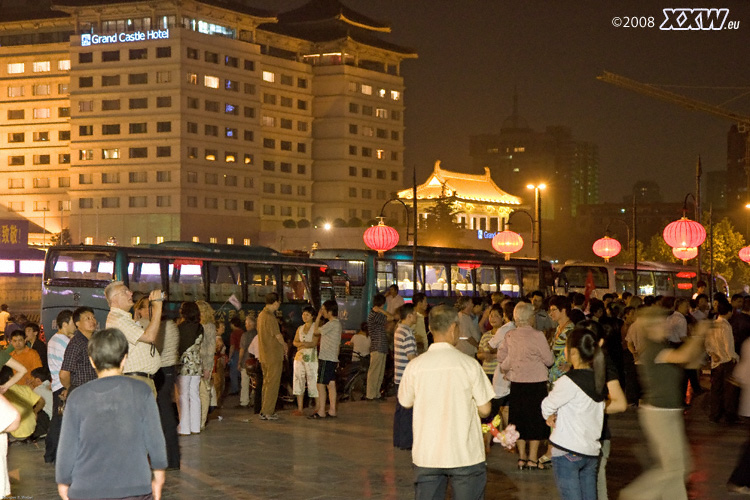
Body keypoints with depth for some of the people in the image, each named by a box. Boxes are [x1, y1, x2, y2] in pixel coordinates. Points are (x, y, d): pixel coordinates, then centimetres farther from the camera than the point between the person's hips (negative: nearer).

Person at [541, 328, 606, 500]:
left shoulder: (569, 381, -17)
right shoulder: (597, 379, 7)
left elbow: (547, 406, -5)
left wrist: (550, 415, 18)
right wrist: (556, 415, 5)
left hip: (567, 452, -7)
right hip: (592, 451, 7)